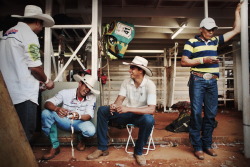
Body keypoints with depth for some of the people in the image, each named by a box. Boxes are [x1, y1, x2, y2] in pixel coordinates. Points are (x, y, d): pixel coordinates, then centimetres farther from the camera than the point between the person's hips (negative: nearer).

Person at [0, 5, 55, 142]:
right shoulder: (29, 35, -9)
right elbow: (35, 66, -16)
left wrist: (37, 80, 24)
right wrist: (46, 81, 3)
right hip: (24, 93, -9)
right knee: (26, 131, -1)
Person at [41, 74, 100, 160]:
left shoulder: (92, 98, -13)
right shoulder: (65, 93, -14)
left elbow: (89, 116, -17)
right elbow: (47, 103, -19)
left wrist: (79, 116, -42)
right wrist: (57, 108, -44)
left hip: (80, 122, -1)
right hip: (64, 121, 1)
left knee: (91, 131, -34)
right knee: (46, 113, -25)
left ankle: (80, 139, 8)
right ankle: (55, 146, -12)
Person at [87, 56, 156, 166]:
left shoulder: (150, 85, -19)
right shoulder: (126, 82, -4)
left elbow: (151, 109, -29)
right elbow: (120, 99, -6)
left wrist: (128, 109, -38)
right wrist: (114, 106, -32)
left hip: (141, 115, -4)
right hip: (127, 113, 4)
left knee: (149, 119, -39)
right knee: (102, 110, -14)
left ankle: (138, 152, -10)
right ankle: (102, 148, -5)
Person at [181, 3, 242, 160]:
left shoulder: (216, 40, 16)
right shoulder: (192, 42, 1)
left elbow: (236, 30, 23)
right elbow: (184, 62, -6)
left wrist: (237, 11, 25)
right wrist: (203, 60, -13)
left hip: (212, 82, 5)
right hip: (197, 81, -5)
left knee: (211, 114, 7)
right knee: (196, 113, -5)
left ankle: (207, 144, 18)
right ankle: (197, 147, 4)